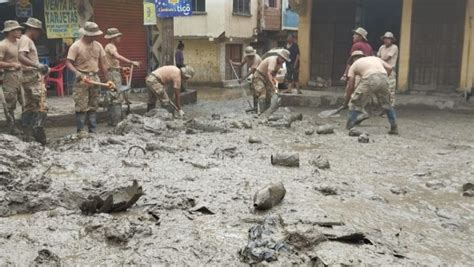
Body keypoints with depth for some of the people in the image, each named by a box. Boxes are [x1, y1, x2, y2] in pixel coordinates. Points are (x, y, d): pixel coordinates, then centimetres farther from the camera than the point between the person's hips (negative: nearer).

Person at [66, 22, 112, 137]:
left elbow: (103, 64, 12)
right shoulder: (76, 46, -8)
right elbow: (68, 63, -11)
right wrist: (78, 74, -25)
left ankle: (93, 131, 15)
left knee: (93, 106, 9)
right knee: (82, 106, -6)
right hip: (82, 80, -5)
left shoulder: (98, 45, 8)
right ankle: (81, 131, 0)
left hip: (95, 78, 5)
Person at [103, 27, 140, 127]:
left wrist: (121, 68, 13)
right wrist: (131, 62, -33)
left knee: (111, 98, 12)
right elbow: (118, 57, -29)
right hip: (113, 73, -11)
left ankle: (111, 121, 17)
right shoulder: (110, 46, -11)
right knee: (116, 97, -11)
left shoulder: (111, 47, 21)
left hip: (115, 73, 11)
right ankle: (116, 121, -12)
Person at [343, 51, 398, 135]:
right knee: (387, 104, 23)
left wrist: (346, 102, 24)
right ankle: (394, 128, 25)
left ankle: (349, 129, 8)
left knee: (355, 104, 9)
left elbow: (350, 86, 18)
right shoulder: (375, 58, 36)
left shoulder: (354, 65, 25)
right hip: (384, 78, 4)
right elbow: (389, 68, 20)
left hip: (370, 79, -4)